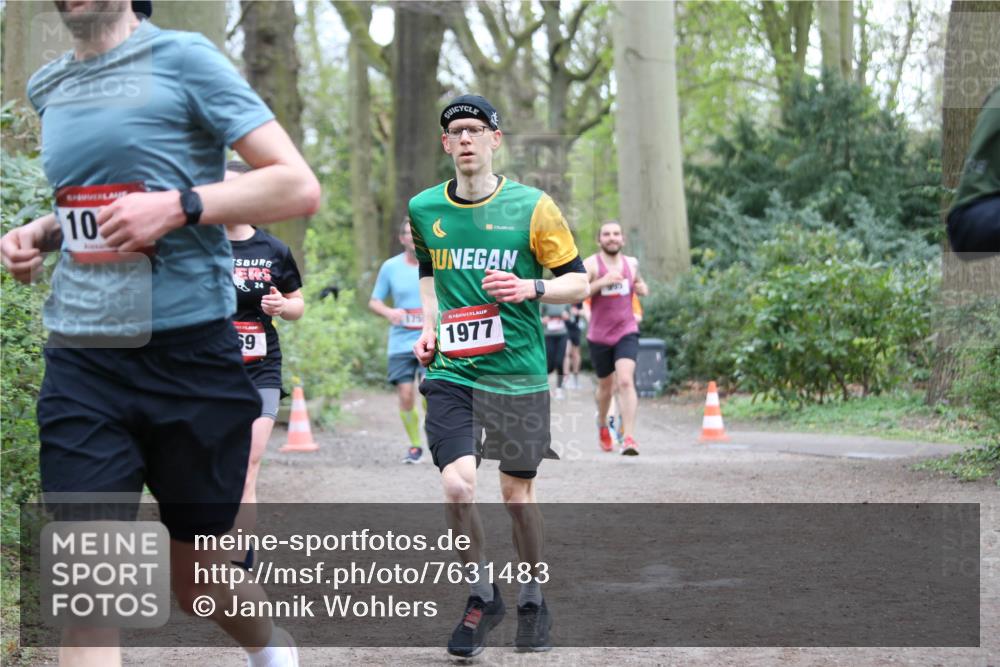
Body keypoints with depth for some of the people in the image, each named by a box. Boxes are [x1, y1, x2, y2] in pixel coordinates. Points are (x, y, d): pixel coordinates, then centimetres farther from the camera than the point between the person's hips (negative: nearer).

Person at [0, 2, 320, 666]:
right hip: (81, 363, 4)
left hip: (190, 357, -4)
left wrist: (179, 206, -21)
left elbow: (299, 187, -9)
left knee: (198, 573, 11)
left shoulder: (183, 58, -4)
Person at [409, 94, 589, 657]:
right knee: (458, 485, -16)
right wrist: (429, 326, 10)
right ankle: (483, 597, 5)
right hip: (451, 372, 1)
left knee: (517, 495, 4)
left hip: (518, 374, -1)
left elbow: (578, 281, 1)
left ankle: (535, 599, 27)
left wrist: (531, 287, -17)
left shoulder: (533, 207, -3)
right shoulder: (423, 209, 6)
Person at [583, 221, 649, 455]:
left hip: (626, 332, 1)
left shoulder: (631, 263, 7)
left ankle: (629, 437, -24)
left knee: (625, 381, -19)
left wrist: (641, 287, 4)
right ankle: (602, 425, 43)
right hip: (599, 336, -1)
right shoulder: (591, 265, -7)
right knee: (606, 386, 14)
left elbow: (641, 287, 27)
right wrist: (602, 282, -27)